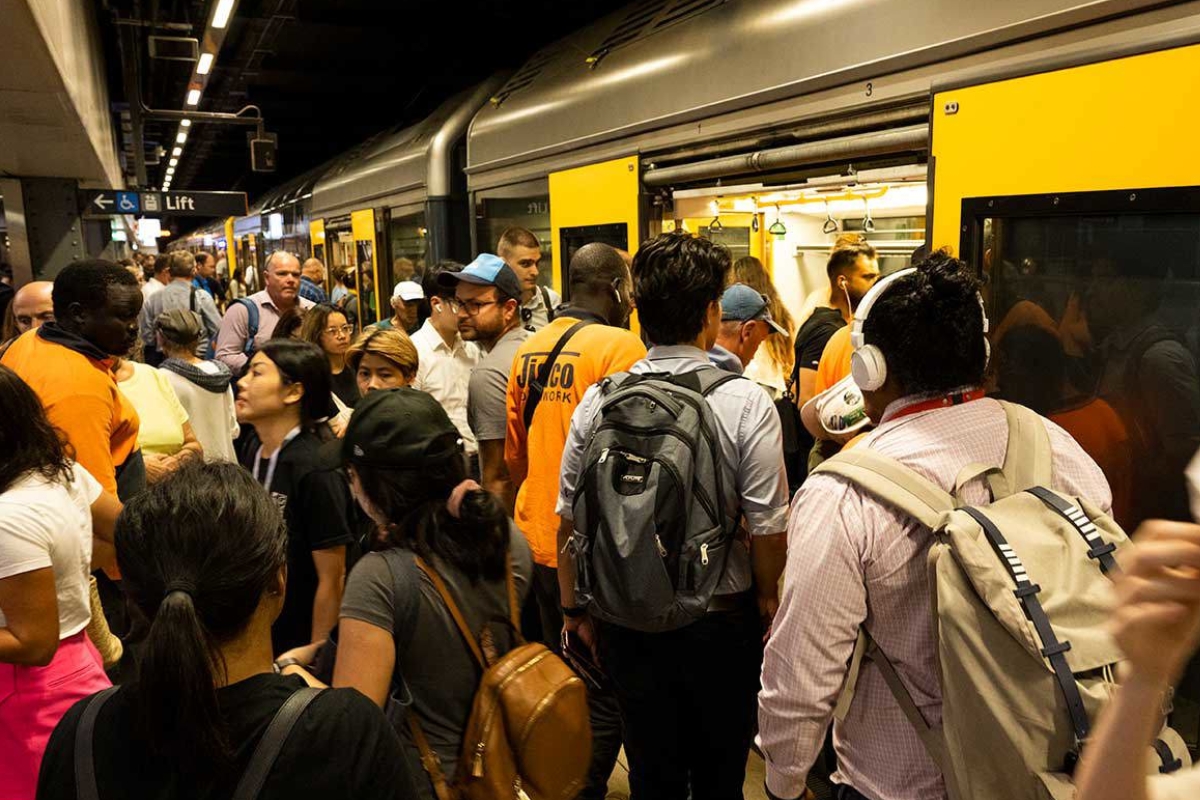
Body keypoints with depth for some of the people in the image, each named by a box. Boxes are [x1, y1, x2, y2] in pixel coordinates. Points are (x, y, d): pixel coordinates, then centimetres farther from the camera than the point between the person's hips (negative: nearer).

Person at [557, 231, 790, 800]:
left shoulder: (597, 403, -9)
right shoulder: (746, 403, -17)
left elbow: (569, 522, -3)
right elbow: (767, 530, -15)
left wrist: (575, 609, 11)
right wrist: (768, 603, 4)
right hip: (722, 620, -2)